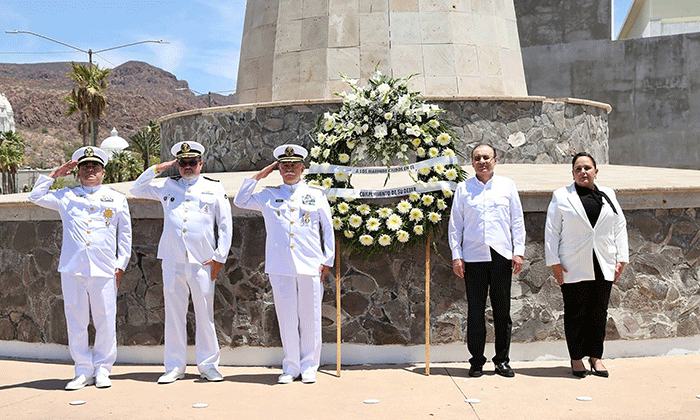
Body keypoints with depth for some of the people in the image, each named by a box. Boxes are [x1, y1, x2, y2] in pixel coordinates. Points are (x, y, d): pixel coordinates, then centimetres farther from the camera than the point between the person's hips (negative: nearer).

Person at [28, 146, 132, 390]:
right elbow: (36, 196, 16)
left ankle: (102, 369, 13)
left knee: (105, 321, -1)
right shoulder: (66, 197, 16)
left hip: (104, 270, -1)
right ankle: (84, 372, 12)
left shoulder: (117, 199, 14)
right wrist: (54, 175, 14)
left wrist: (121, 264, 7)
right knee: (76, 321, 2)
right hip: (72, 269, 1)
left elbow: (125, 234, 15)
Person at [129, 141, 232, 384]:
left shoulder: (214, 189, 10)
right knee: (174, 313, 3)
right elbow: (136, 190, 23)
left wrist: (219, 257, 0)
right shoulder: (167, 187, 16)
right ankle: (175, 367, 11)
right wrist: (157, 169, 12)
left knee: (205, 314, 0)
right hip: (172, 261, 2)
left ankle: (208, 366, 9)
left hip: (203, 262, -2)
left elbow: (225, 225, 8)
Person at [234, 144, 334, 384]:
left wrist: (327, 260, 7)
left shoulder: (316, 195, 11)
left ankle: (309, 367, 14)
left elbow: (328, 229, 14)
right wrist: (257, 177, 11)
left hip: (310, 265, -1)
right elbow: (240, 201, 18)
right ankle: (290, 367, 14)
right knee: (287, 318, 3)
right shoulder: (268, 196, 14)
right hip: (280, 267, 1)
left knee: (310, 317, 2)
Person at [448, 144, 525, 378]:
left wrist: (519, 252, 3)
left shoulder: (507, 186, 10)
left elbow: (517, 221, 11)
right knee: (475, 310, 1)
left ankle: (502, 360, 15)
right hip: (473, 257, 0)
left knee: (502, 310, 4)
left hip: (502, 255, 1)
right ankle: (476, 362, 11)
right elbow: (455, 224, 9)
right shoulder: (463, 188, 9)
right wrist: (456, 255, 1)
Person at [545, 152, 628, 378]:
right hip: (574, 267, -3)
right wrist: (554, 262, -6)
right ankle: (576, 357, 12)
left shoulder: (608, 196, 13)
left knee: (599, 312, 8)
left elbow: (620, 227, 13)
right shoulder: (561, 197, 4)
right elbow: (552, 231, 1)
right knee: (575, 313, 1)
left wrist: (621, 259, 6)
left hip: (603, 266, 3)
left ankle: (596, 356, 19)